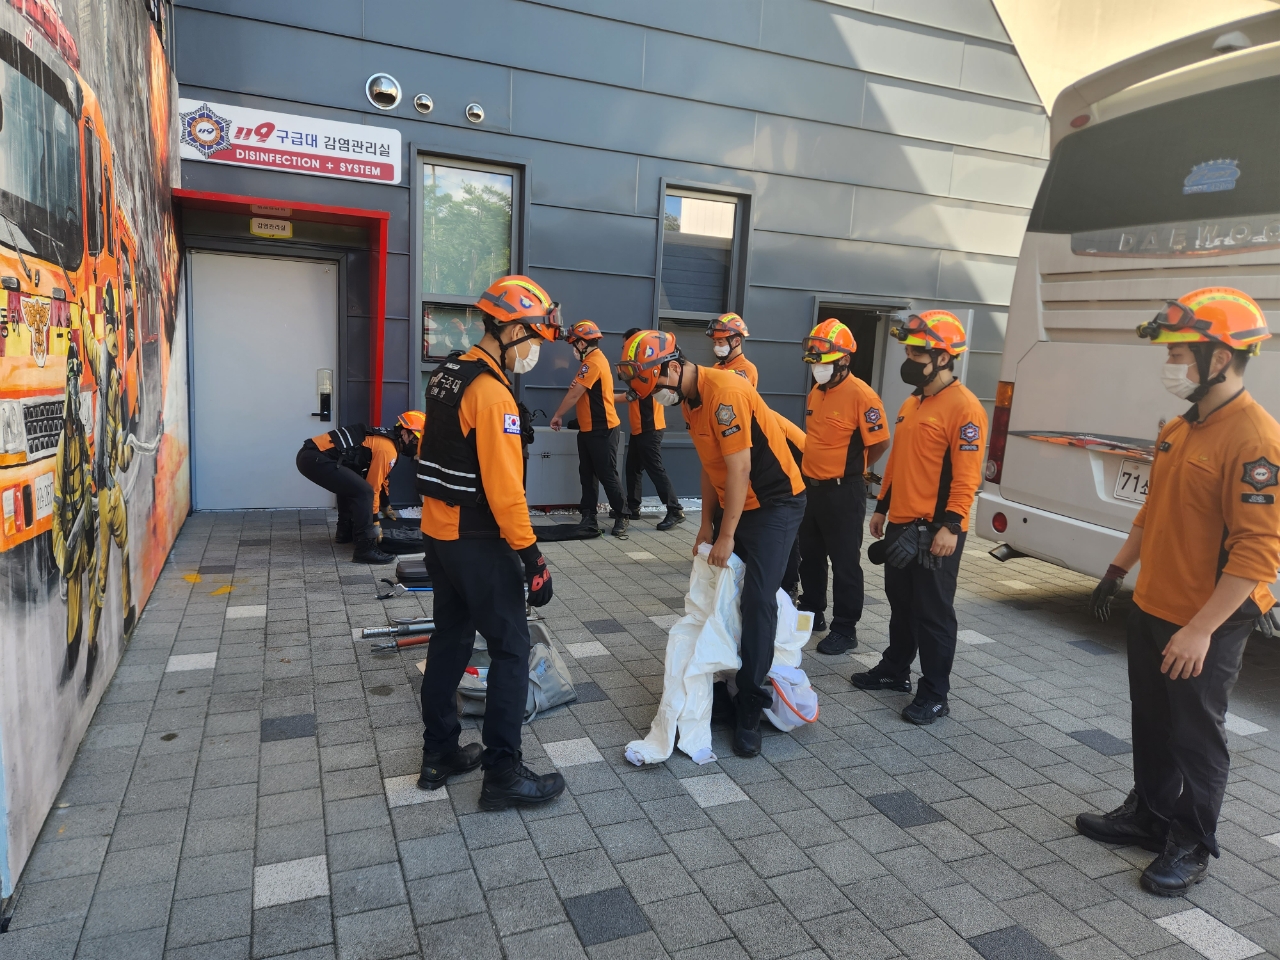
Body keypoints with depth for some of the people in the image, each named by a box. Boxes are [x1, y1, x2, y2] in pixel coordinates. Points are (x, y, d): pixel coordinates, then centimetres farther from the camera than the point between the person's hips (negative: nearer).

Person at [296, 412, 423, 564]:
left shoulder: (384, 439, 20)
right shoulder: (388, 449, -9)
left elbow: (378, 479, 35)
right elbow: (373, 488, -8)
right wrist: (375, 523, 1)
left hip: (310, 455, 11)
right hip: (315, 459, -11)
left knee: (349, 484, 31)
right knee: (363, 491, -17)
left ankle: (345, 531, 36)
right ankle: (365, 549, -16)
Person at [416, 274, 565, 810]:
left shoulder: (447, 375, 10)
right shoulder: (492, 393, -20)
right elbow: (504, 489, -23)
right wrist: (531, 557, -18)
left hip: (438, 534, 9)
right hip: (478, 543, -9)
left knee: (450, 641, 17)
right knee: (511, 649, 1)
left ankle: (438, 756, 29)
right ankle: (503, 774, 9)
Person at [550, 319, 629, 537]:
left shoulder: (593, 362, -17)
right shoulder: (594, 360, 16)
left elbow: (574, 394, -16)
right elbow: (580, 392, 15)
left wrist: (557, 416, -4)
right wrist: (575, 386, -8)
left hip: (602, 429, -10)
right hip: (588, 428, 10)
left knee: (607, 475, -4)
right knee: (587, 475, 10)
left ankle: (621, 517, 5)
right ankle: (588, 516, 14)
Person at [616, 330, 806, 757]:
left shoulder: (725, 392, -24)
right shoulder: (689, 400, 5)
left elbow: (739, 469, -23)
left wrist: (727, 535, -16)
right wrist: (706, 523, 10)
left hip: (775, 503, -9)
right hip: (735, 505, 9)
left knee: (757, 600, -10)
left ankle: (750, 709, -1)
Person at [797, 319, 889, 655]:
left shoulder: (861, 395, -17)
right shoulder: (815, 392, 9)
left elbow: (880, 442, -14)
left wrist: (849, 468, -2)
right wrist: (813, 469, 12)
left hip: (843, 492, -8)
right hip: (811, 488, 8)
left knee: (845, 563, 3)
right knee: (810, 557, 20)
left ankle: (845, 630, 14)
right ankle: (811, 612, 36)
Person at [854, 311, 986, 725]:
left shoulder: (963, 407, -14)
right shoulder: (912, 403, 14)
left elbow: (966, 474, -19)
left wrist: (951, 524, -24)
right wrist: (882, 507, 20)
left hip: (935, 530, -8)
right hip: (900, 524, 9)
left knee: (933, 613, 2)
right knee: (900, 604, 20)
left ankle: (934, 694, 14)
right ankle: (895, 670, 35)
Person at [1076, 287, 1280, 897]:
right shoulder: (1179, 429, 6)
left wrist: (1200, 629, -25)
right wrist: (1118, 570, 19)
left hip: (1206, 627, -8)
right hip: (1152, 608, 8)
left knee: (1196, 737, 9)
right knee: (1151, 723, 21)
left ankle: (1191, 846, 28)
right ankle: (1149, 815, 39)